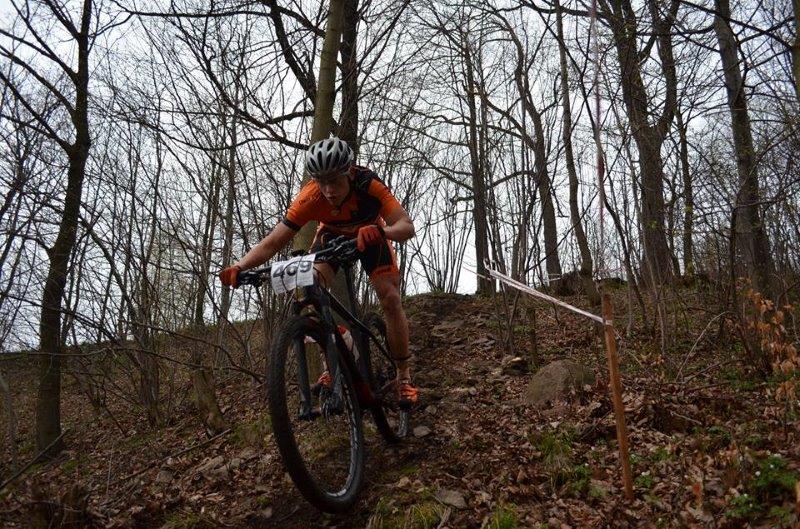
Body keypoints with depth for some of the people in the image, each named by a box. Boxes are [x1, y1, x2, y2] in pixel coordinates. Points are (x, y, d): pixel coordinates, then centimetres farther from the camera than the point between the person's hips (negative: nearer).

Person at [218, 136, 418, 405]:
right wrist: (239, 267, -51)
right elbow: (273, 242, -35)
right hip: (332, 235, 1)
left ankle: (404, 376, -1)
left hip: (369, 235, -1)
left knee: (391, 299, -16)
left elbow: (407, 226, -46)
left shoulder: (369, 185, -38)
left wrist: (379, 232, -67)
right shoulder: (310, 197, -35)